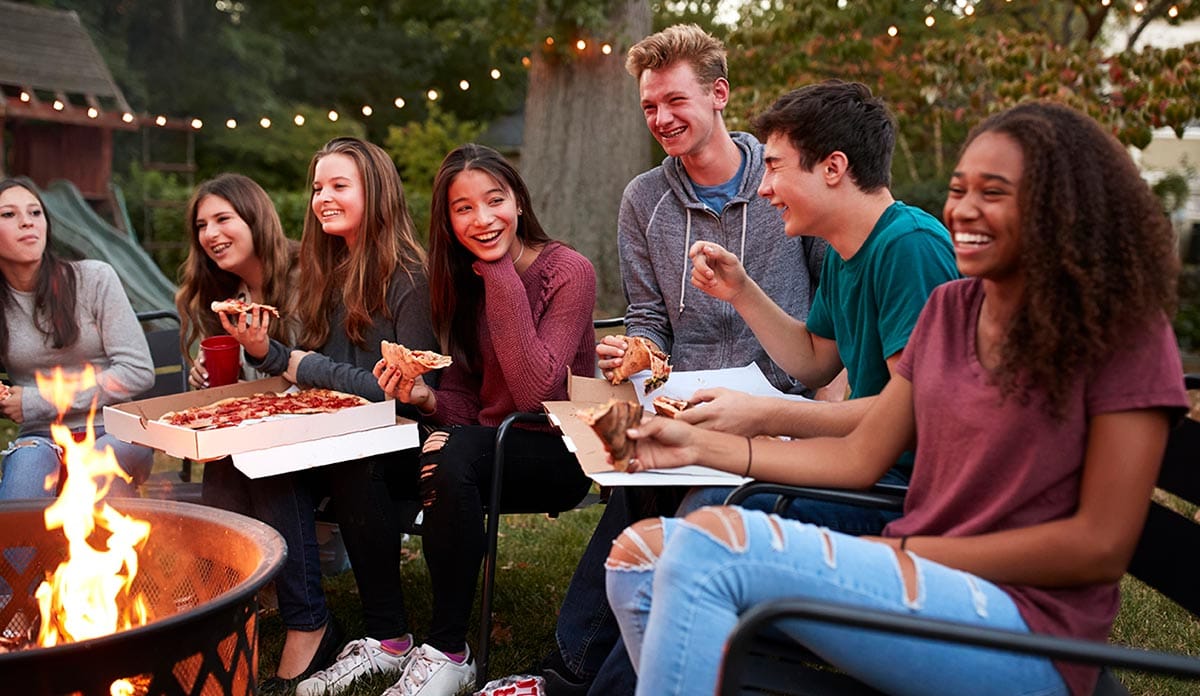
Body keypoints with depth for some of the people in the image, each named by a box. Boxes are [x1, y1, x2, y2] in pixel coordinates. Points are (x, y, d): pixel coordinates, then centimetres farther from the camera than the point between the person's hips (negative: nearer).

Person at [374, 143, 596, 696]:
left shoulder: (568, 271, -12)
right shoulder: (462, 282, 6)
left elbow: (535, 391, -24)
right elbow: (467, 407, 6)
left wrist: (502, 277, -22)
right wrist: (426, 398, -17)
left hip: (558, 454, -5)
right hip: (486, 449, 6)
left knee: (453, 455, -34)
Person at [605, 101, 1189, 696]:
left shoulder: (1123, 331, -7)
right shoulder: (950, 308, 12)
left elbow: (1102, 544, -11)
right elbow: (861, 456, 12)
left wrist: (903, 549, -13)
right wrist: (701, 445, 5)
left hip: (1021, 624, -7)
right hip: (915, 581, 7)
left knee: (711, 542, -25)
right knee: (640, 554, -7)